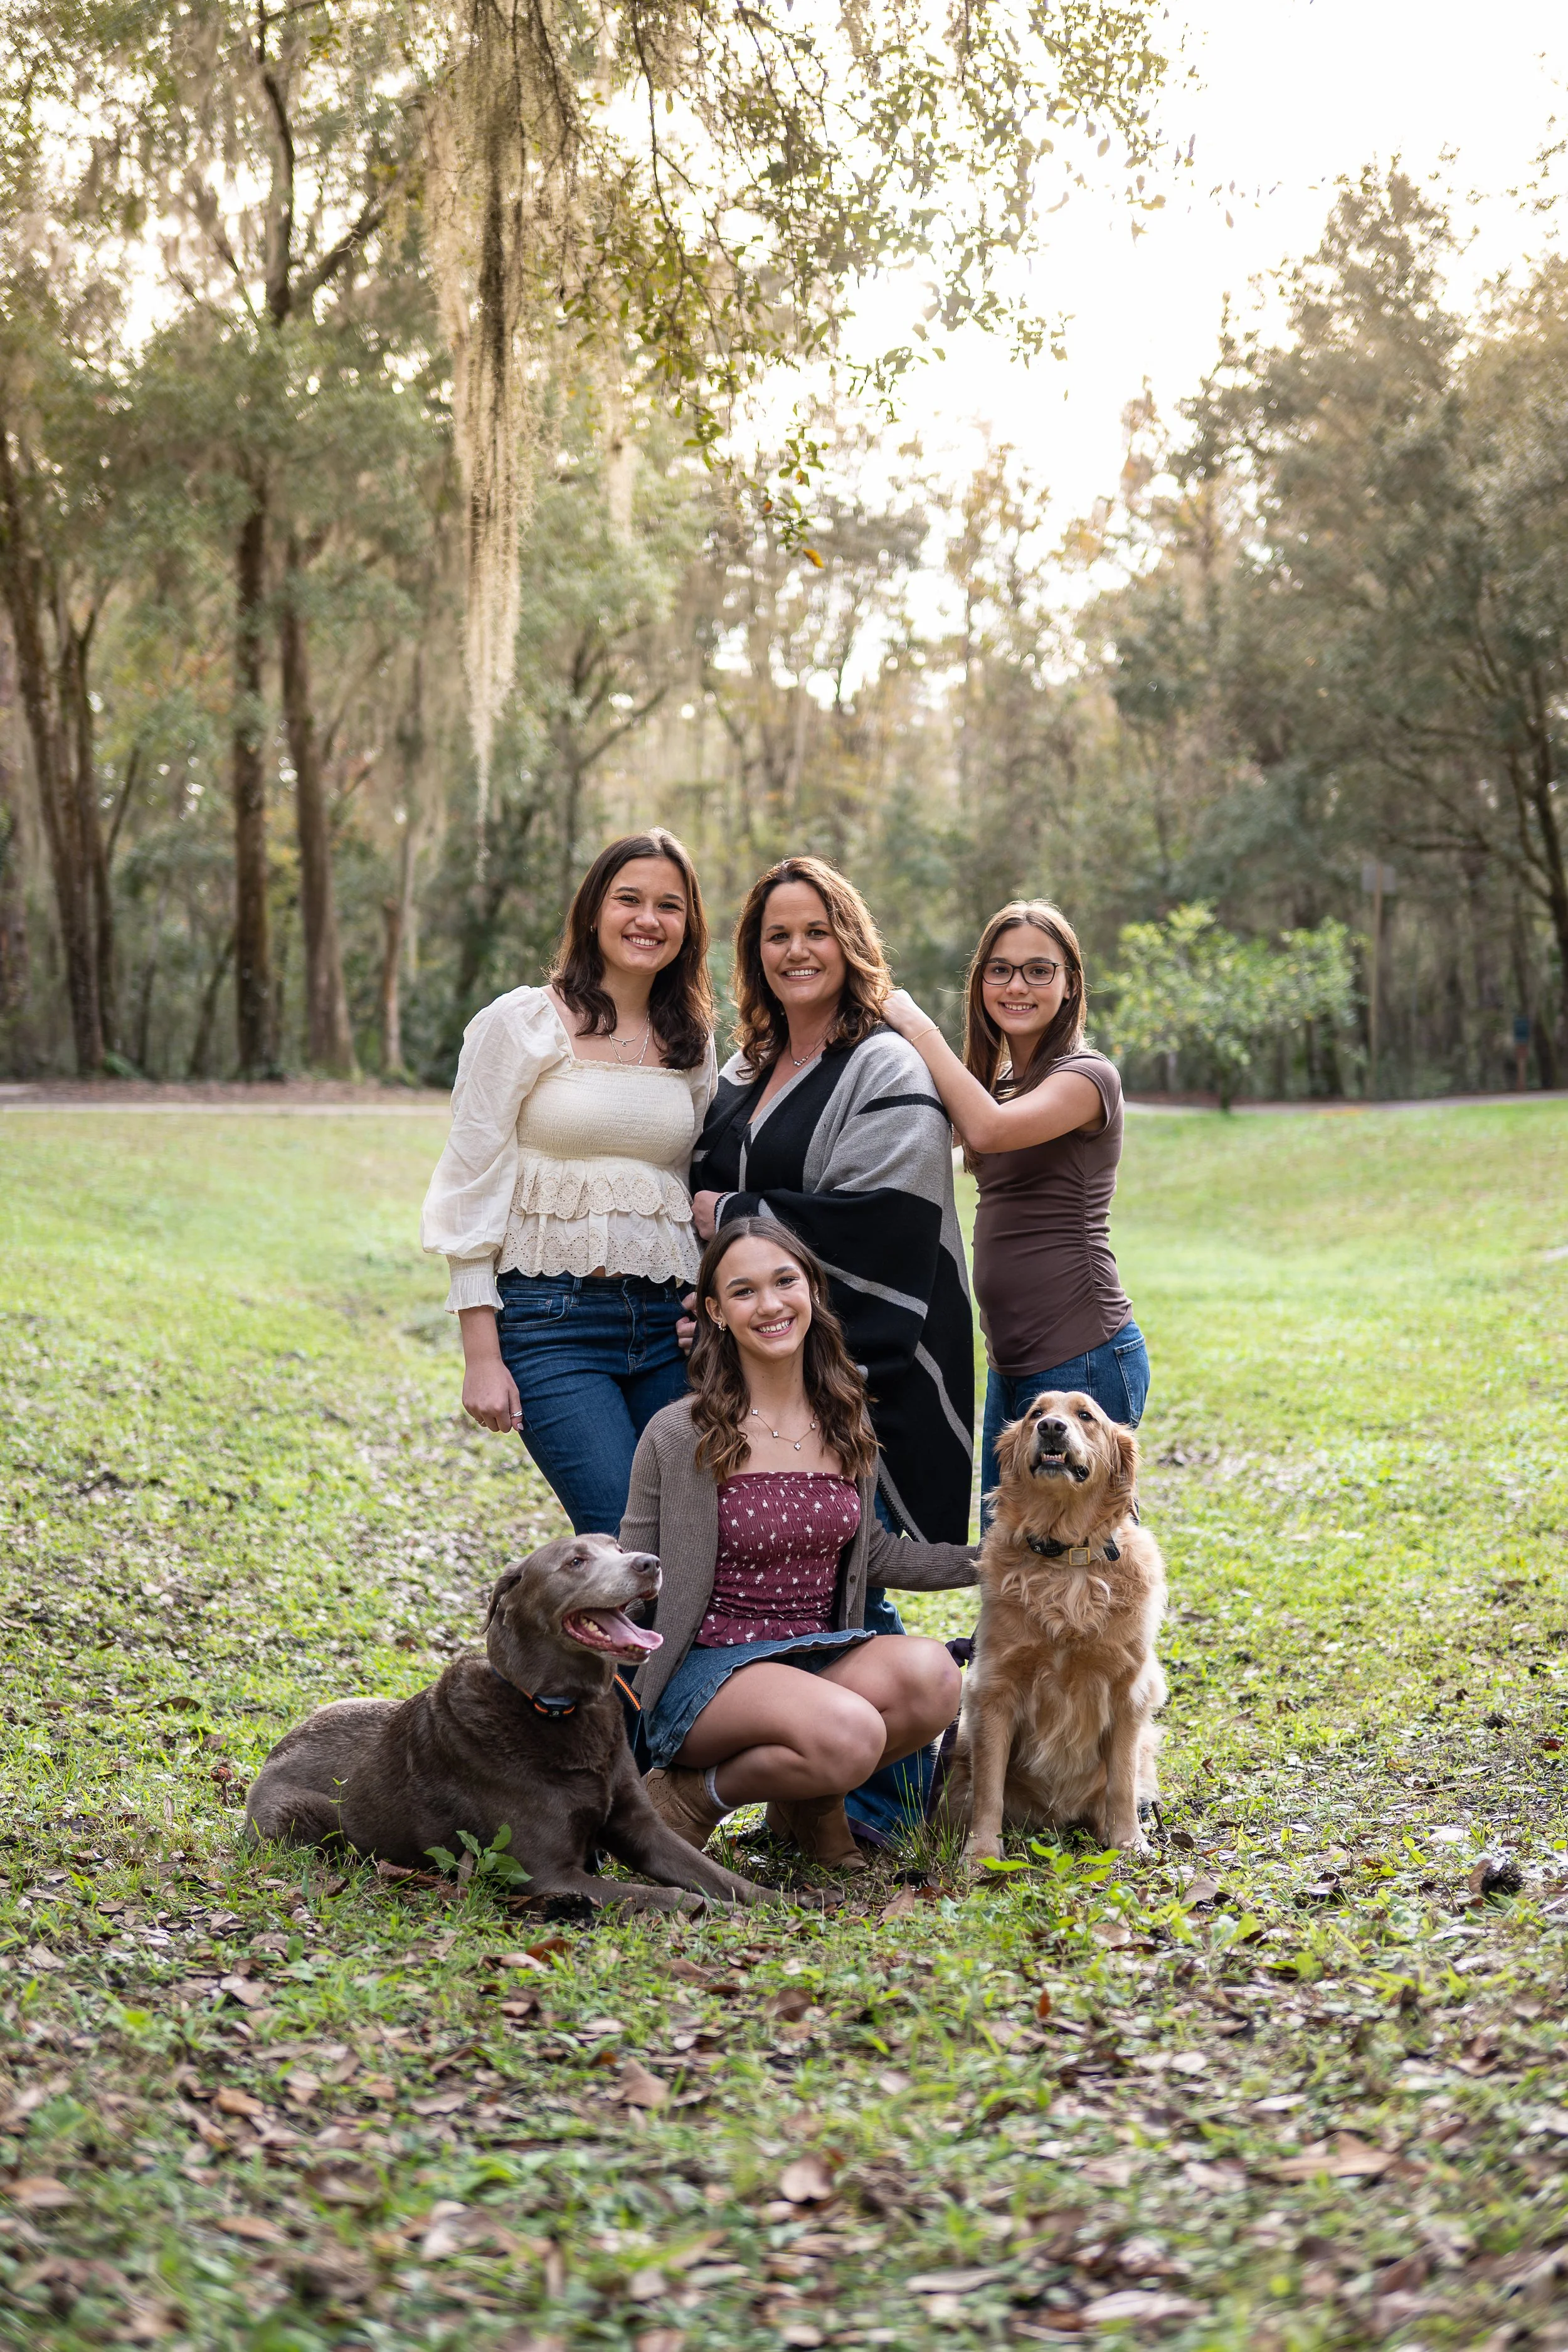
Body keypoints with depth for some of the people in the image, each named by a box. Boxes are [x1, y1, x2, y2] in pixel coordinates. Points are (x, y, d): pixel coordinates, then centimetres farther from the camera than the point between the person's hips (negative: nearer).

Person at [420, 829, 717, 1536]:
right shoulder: (520, 1023, -1)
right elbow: (472, 1191, -3)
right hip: (552, 1319, -5)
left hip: (669, 1324, 5)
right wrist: (481, 1355, -8)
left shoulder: (692, 1044, 13)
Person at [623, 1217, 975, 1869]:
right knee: (849, 1734, -35)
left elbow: (870, 1553, 22)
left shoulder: (848, 1423, 8)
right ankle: (693, 1794, -5)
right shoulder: (679, 1436, -6)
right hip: (708, 1667, -5)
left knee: (930, 1672, -29)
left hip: (821, 1660, 5)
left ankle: (808, 1799, 0)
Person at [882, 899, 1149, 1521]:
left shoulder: (1087, 1076, -9)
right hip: (1012, 1363, 8)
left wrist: (918, 1026, -16)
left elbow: (990, 1129, -25)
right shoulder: (999, 1083, 18)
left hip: (1081, 1359, -8)